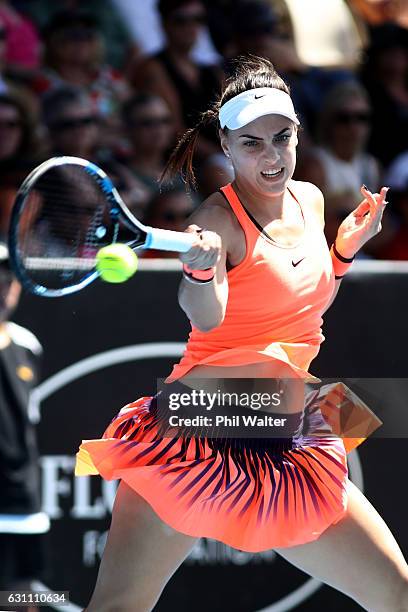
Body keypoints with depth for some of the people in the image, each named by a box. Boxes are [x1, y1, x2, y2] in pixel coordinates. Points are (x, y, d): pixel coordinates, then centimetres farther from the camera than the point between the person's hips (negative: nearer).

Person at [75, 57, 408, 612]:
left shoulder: (310, 200, 10)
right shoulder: (219, 218, -11)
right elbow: (206, 318, -27)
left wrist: (347, 248, 10)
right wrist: (199, 269, -47)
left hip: (295, 447, 6)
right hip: (200, 437, -6)